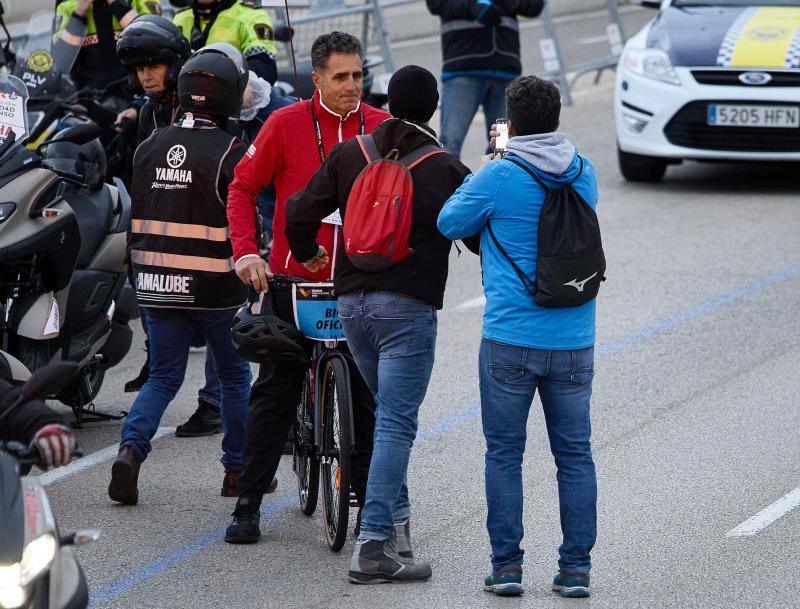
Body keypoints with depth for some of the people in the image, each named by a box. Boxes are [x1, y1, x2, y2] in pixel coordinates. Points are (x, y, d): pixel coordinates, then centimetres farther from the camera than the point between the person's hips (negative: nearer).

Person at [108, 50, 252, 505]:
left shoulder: (150, 147, 7)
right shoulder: (230, 152, -11)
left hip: (157, 284, 4)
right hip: (214, 286, -4)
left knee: (164, 376, 11)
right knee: (235, 375, 13)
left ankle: (132, 448, -13)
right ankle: (239, 469, 19)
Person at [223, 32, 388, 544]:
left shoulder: (382, 128, 1)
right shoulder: (287, 124, -4)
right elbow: (243, 188, 1)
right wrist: (246, 251, -11)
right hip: (294, 280, -1)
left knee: (365, 395, 6)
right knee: (276, 393, 2)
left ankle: (371, 498, 16)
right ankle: (248, 506, 7)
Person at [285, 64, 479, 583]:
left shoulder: (350, 155, 6)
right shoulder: (446, 169, -6)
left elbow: (300, 215, 5)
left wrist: (307, 254, 26)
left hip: (351, 304, 5)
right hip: (408, 307, -5)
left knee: (392, 415, 22)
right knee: (396, 424, -8)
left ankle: (397, 521, 22)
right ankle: (375, 546, -16)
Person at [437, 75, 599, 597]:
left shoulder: (497, 178, -10)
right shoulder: (584, 174, 3)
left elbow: (450, 224, 3)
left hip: (510, 342, -3)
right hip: (574, 343, 3)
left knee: (504, 454, 7)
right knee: (575, 455, 9)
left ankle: (506, 565, 6)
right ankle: (576, 568, 9)